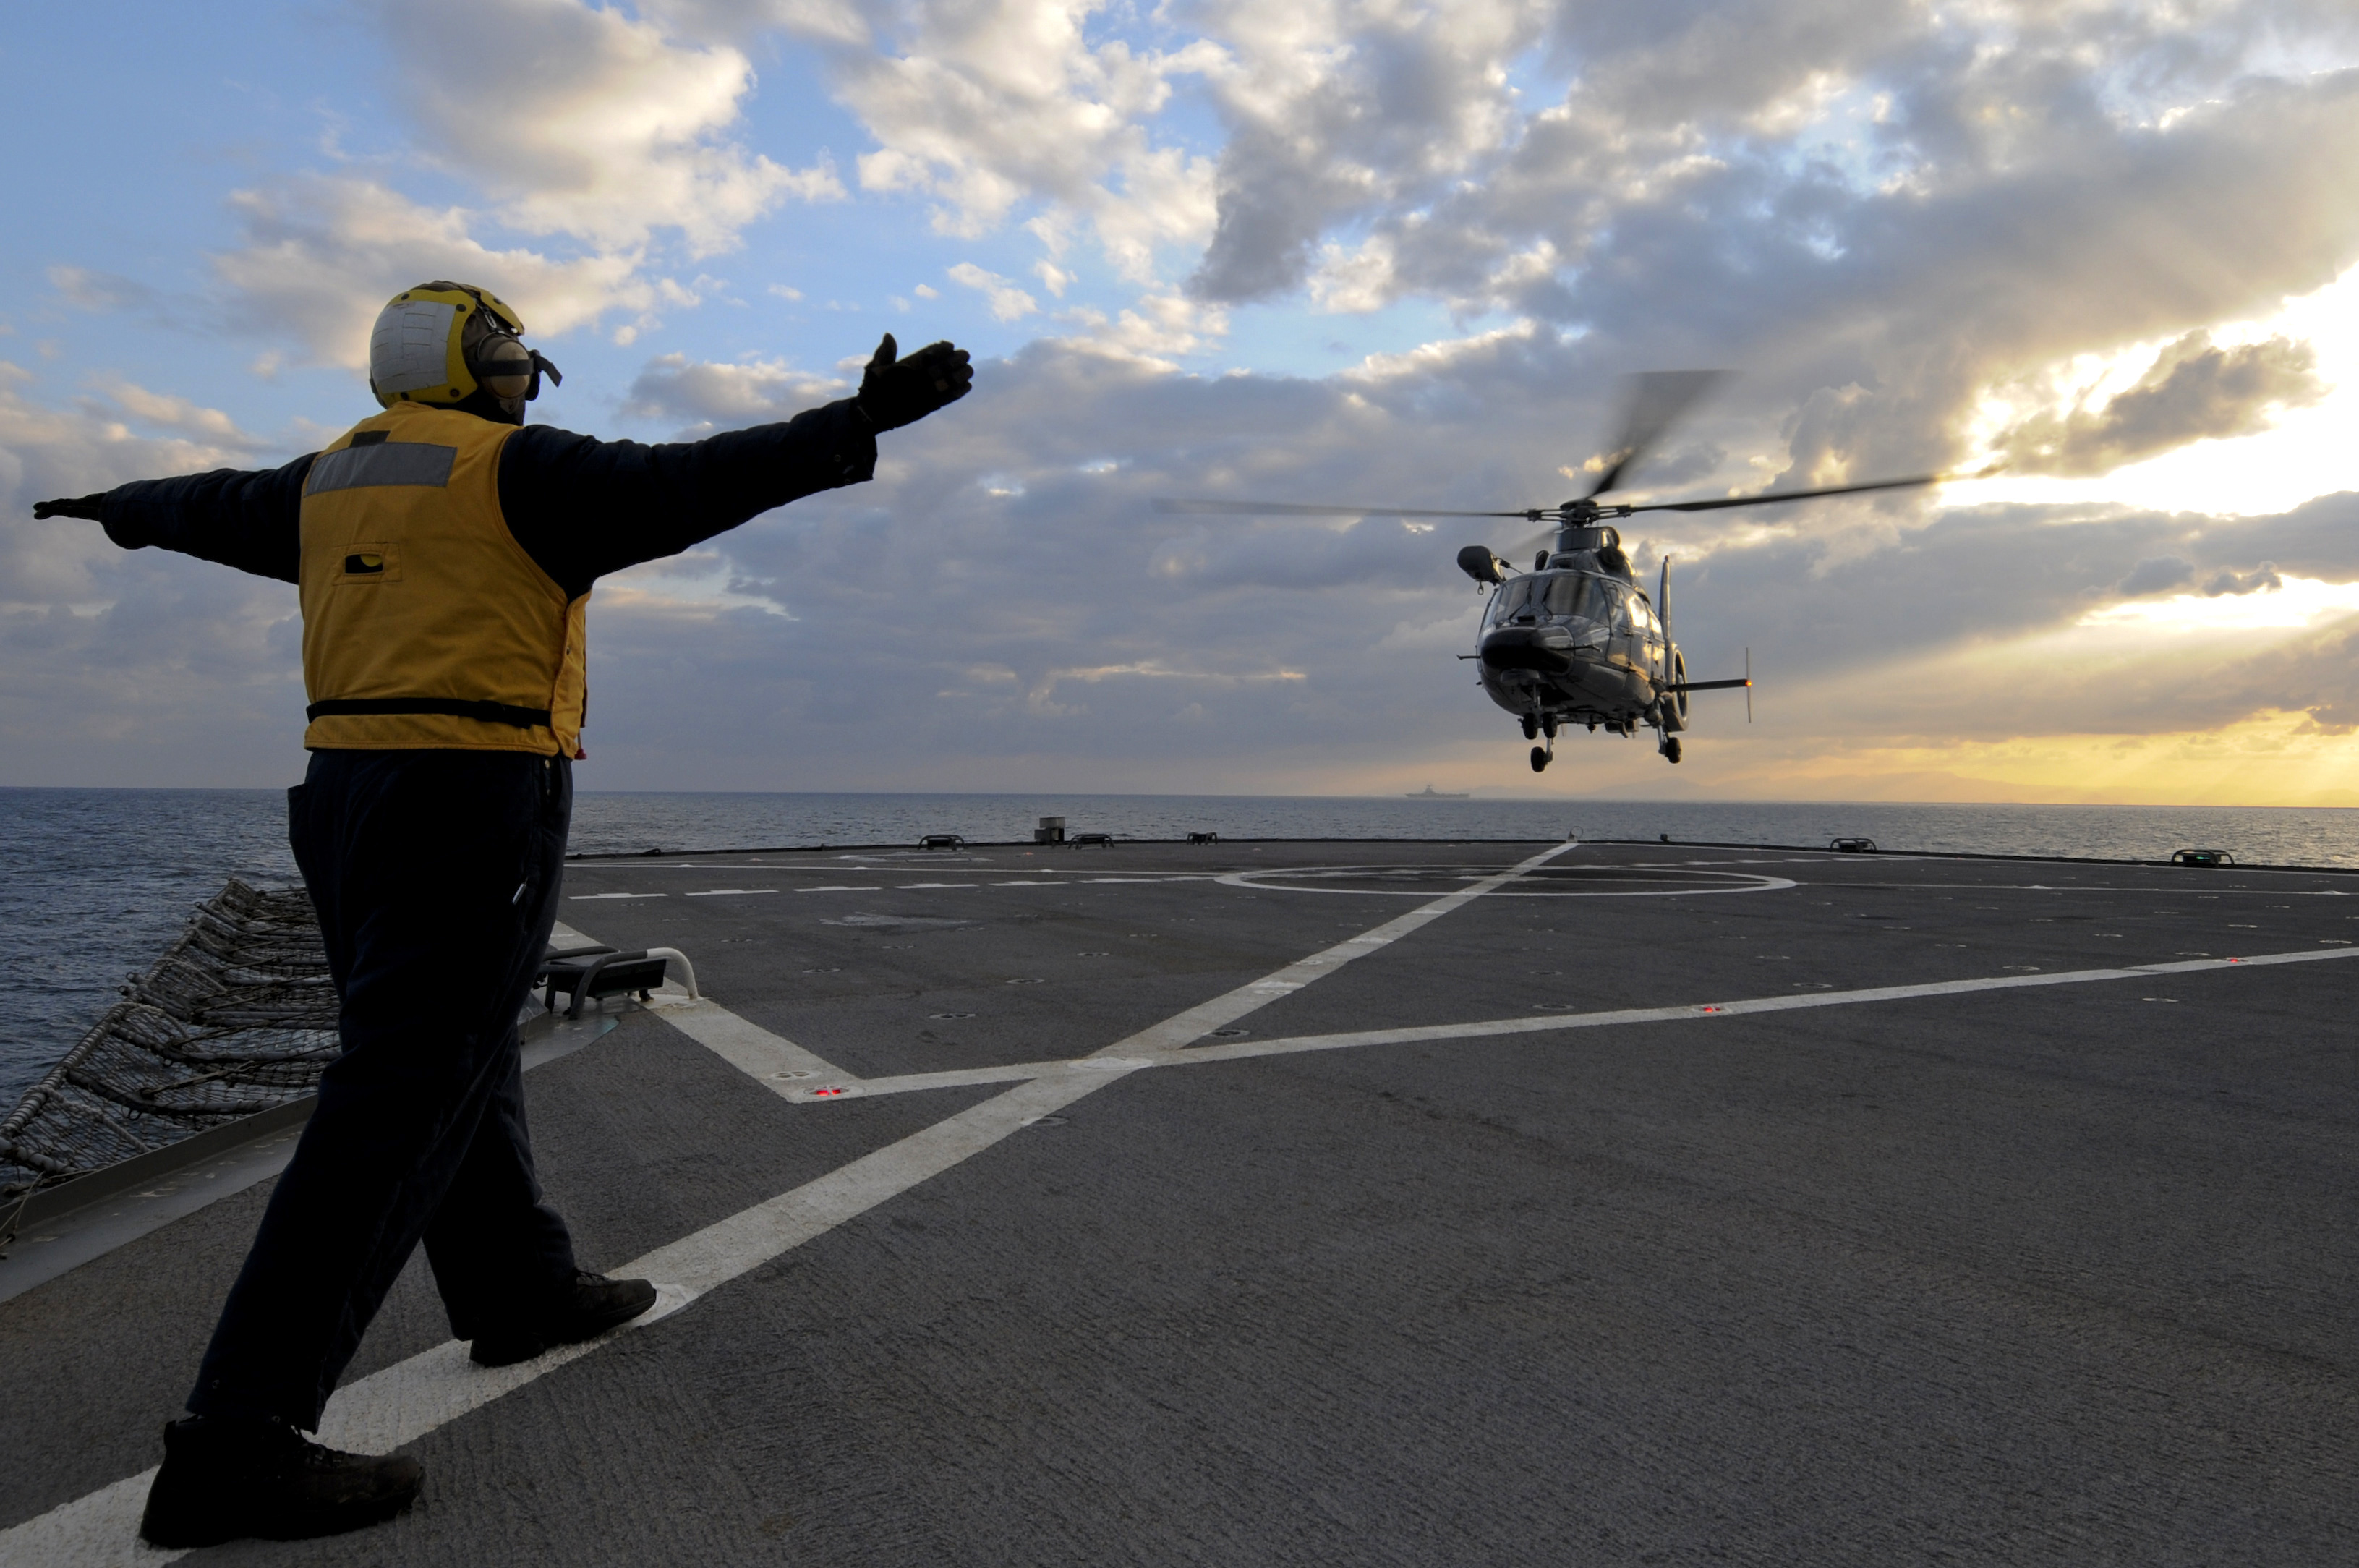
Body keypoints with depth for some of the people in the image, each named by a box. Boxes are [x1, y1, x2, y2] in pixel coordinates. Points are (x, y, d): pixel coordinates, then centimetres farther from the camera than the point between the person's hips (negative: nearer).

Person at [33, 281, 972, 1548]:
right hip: (475, 803, -9)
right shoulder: (519, 473, -6)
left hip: (346, 793, 9)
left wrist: (120, 510, 56)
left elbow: (215, 507, 35)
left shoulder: (330, 480, 17)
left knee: (460, 1060, 18)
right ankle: (239, 1439, -8)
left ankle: (520, 1290, 31)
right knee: (396, 1109, -9)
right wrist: (855, 426, -23)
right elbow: (683, 486, -18)